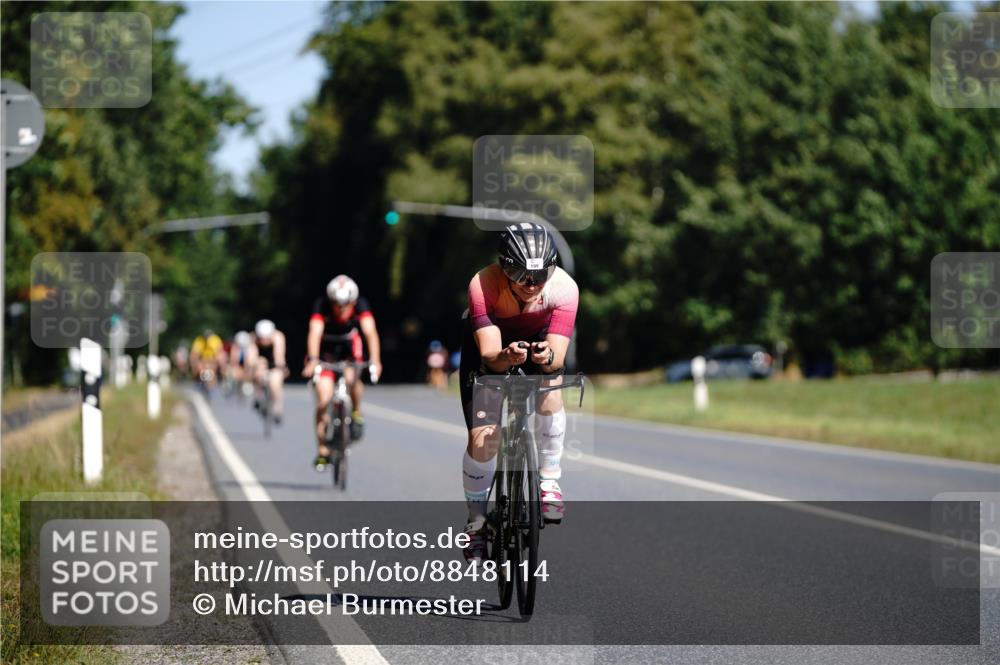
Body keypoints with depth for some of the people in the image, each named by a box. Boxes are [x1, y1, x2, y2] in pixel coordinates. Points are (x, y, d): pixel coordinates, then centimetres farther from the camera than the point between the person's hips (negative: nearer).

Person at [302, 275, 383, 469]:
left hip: (349, 344, 1)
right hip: (326, 348, -1)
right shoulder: (322, 305, -31)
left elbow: (370, 332, -39)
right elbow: (315, 333, -43)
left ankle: (357, 414, 1)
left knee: (351, 378, -30)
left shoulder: (360, 305, -28)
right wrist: (312, 360, -59)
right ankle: (322, 451, -2)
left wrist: (375, 361, -54)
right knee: (324, 398, -14)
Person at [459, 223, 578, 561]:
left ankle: (549, 482, -9)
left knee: (550, 391, -30)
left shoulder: (564, 288, -33)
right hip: (488, 342, -1)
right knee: (483, 438, -11)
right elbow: (489, 354, -40)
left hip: (538, 338, 1)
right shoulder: (483, 285, -37)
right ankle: (476, 520, 11)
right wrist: (506, 357, -62)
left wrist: (547, 356, -59)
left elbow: (558, 357, -36)